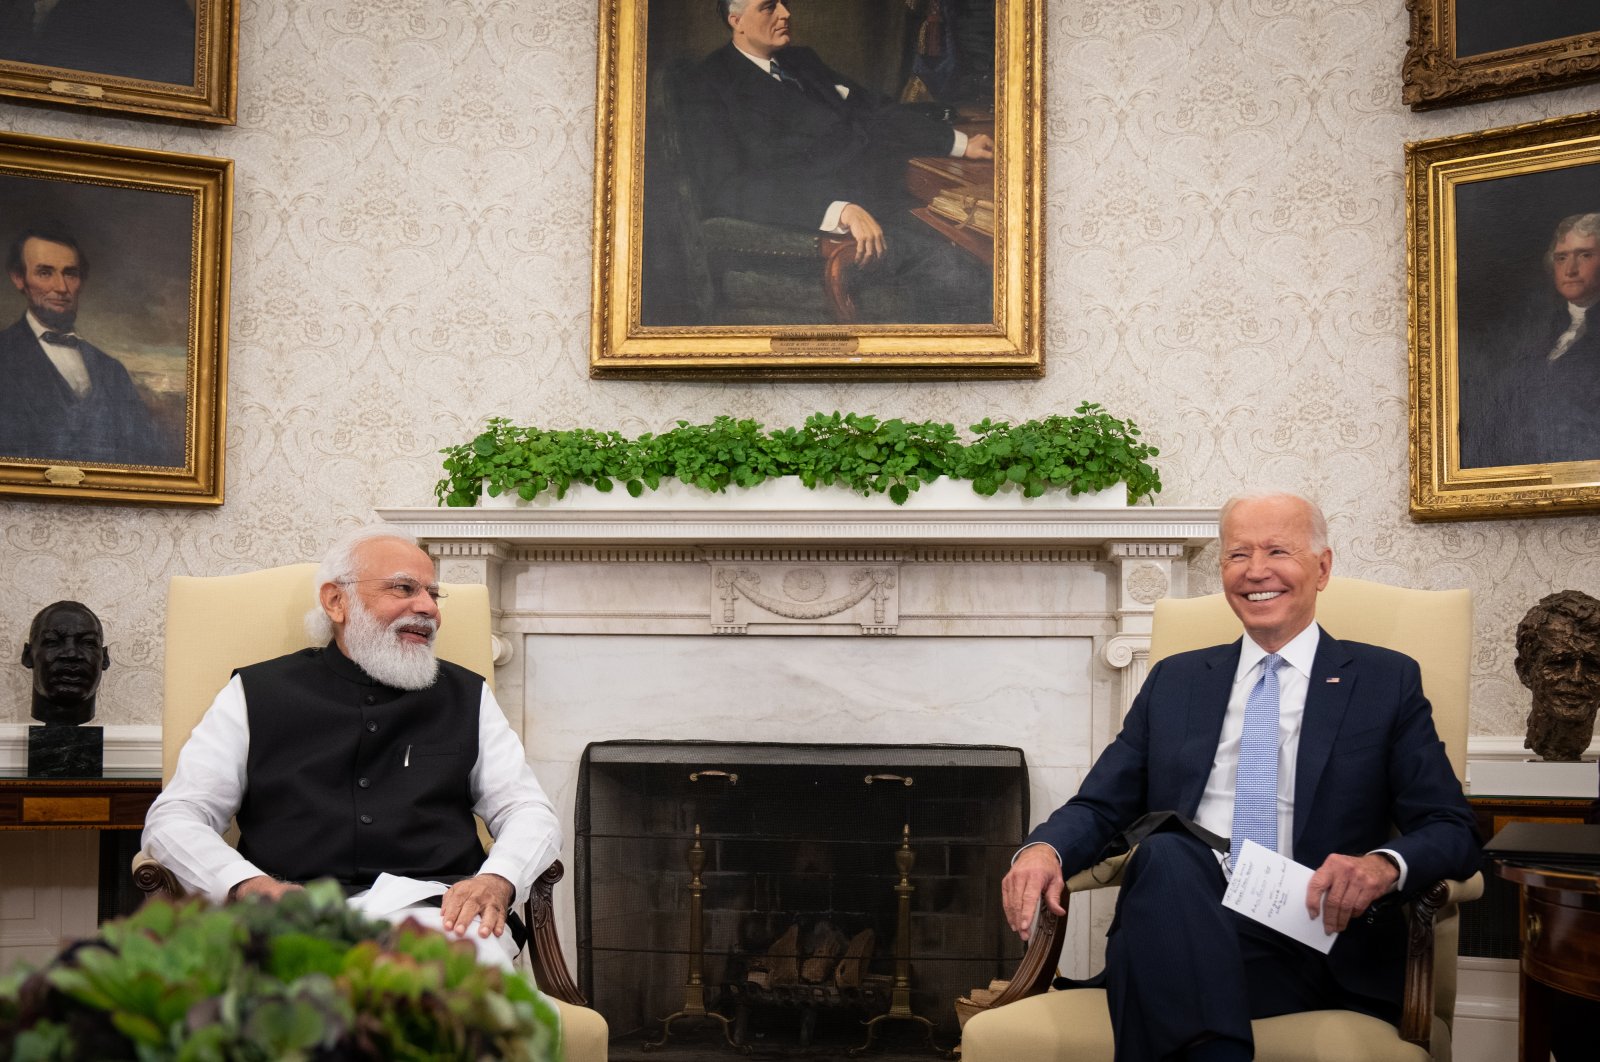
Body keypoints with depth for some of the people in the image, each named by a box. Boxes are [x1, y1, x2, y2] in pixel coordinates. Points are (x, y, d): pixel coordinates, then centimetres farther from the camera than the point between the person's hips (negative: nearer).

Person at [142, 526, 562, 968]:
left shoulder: (466, 696, 22)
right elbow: (173, 817, 10)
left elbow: (531, 812, 17)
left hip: (432, 905, 2)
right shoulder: (255, 694, 17)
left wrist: (496, 881, -8)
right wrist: (248, 885, -11)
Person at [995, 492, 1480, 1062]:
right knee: (1166, 853, -34)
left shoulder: (1388, 681, 13)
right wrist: (1043, 849, -9)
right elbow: (1099, 807, 17)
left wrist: (1385, 865, -19)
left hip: (1312, 939, -4)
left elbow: (1454, 832, 6)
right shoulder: (1174, 681, 21)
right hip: (1174, 922, 4)